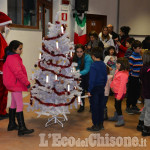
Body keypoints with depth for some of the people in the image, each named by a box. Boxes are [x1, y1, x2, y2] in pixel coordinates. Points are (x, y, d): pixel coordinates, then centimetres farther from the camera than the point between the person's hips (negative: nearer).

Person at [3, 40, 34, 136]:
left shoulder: (14, 58, 15)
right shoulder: (12, 59, -19)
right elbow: (18, 73, -25)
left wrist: (26, 83, 20)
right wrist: (27, 84, -20)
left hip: (14, 85, 11)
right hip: (15, 85, -11)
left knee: (14, 104, 18)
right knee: (20, 105, -10)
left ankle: (12, 124, 29)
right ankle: (22, 129, -9)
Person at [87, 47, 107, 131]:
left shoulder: (94, 66, -17)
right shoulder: (104, 65, 6)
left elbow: (92, 79, -18)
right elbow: (105, 78, 12)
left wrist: (89, 90, -13)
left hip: (95, 88, -7)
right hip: (102, 88, 7)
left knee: (94, 107, 1)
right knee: (101, 106, 14)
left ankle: (96, 126, 7)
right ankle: (101, 124, 23)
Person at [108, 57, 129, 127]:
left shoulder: (124, 74, -26)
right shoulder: (118, 71, 2)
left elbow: (122, 86, -25)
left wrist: (119, 95, -22)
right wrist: (112, 85, 21)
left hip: (120, 92, -9)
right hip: (116, 91, 9)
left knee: (117, 105, -1)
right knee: (116, 105, 22)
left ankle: (121, 120, 12)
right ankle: (115, 117, 39)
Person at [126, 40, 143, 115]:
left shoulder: (140, 56, 9)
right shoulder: (132, 57, -12)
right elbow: (129, 68, -13)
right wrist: (129, 78, -15)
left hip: (139, 78, 7)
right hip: (133, 78, -7)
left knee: (137, 93, 14)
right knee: (131, 93, 3)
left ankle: (134, 106, 30)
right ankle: (128, 107, 16)